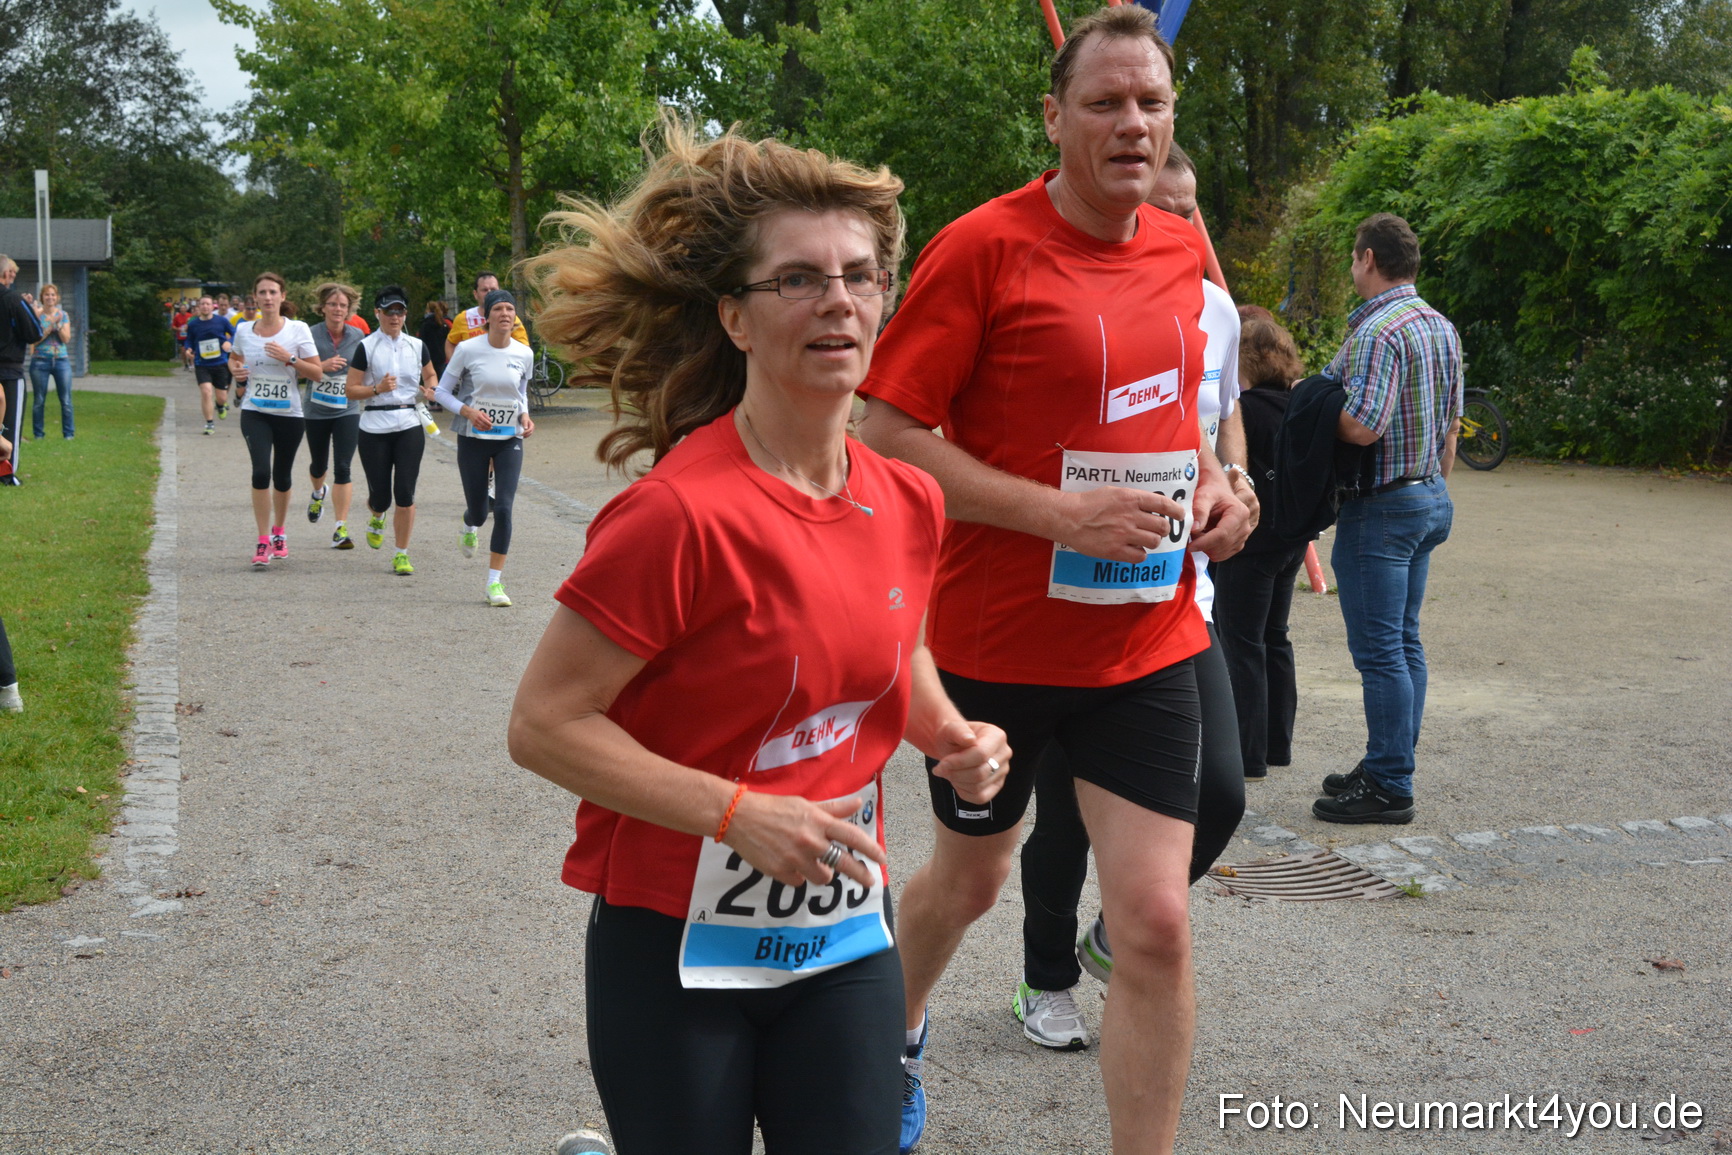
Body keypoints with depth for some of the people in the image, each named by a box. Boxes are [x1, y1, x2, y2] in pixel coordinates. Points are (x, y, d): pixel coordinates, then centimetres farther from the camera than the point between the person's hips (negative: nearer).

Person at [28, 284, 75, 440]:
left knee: (66, 400, -1)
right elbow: (36, 339, -9)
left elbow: (66, 339, 0)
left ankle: (68, 434, 6)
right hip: (40, 361, -2)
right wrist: (51, 324, -15)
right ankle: (38, 435, 10)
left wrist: (58, 324, -13)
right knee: (39, 401, 2)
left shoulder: (63, 315, 8)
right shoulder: (37, 314, -1)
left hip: (61, 361, 2)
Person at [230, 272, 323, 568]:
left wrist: (289, 359, -19)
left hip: (289, 413, 0)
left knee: (282, 476, 12)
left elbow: (316, 371, -4)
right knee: (261, 472, -16)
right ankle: (263, 542, -9)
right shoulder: (244, 330, 2)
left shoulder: (297, 329, -5)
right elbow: (233, 358, 21)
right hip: (255, 413, 0)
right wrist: (236, 371, -1)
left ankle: (279, 533, 35)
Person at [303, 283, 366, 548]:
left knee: (343, 468, -10)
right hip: (316, 410, 1)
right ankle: (319, 493, 54)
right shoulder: (311, 335, -6)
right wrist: (323, 366, -21)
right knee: (318, 465, 18)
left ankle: (341, 527, -6)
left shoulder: (357, 336, -1)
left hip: (347, 410, -1)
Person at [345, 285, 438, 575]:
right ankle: (377, 517, 40)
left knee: (405, 493, -6)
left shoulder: (417, 346, 8)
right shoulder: (366, 347, -1)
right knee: (380, 496, 2)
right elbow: (351, 390, -2)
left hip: (409, 425, 2)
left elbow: (431, 375, 24)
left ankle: (401, 555, 5)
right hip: (374, 428, -2)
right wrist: (377, 389, -19)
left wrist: (430, 389, 1)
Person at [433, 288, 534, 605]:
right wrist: (468, 411, -18)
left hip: (510, 440, 1)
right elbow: (441, 392, -2)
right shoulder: (468, 350, -9)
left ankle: (495, 582, -2)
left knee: (503, 508, -10)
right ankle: (470, 527, 47)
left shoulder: (524, 354, -1)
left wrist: (525, 417, -3)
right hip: (473, 438, -1)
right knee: (478, 510, 6)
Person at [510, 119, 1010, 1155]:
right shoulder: (682, 512, -20)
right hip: (680, 948, -5)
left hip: (847, 936, 5)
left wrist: (953, 736, -1)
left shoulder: (910, 504, -1)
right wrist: (739, 814, -24)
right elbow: (545, 723, -18)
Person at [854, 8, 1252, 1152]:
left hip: (1149, 639, 4)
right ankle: (896, 1036, 50)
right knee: (971, 876, 19)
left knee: (1156, 924, -4)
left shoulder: (1184, 253, 5)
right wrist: (1061, 513, -23)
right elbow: (888, 436, -16)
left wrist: (1211, 477, 2)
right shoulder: (983, 246, -13)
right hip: (999, 638, -3)